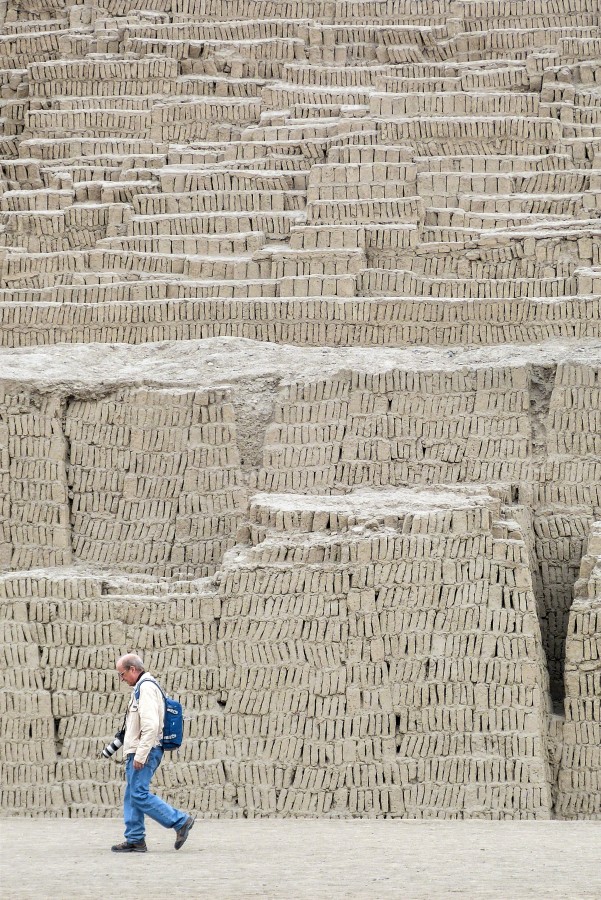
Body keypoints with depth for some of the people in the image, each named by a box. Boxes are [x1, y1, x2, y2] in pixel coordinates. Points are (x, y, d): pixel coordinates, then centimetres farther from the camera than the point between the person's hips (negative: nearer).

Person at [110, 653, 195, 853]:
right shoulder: (140, 688, 20)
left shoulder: (146, 688, -14)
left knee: (139, 794, -13)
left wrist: (140, 755, -24)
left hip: (144, 752, -10)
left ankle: (181, 821, -9)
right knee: (131, 796, 9)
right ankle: (135, 840, 11)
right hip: (137, 752, 10)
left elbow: (150, 725, -23)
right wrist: (132, 753, 19)